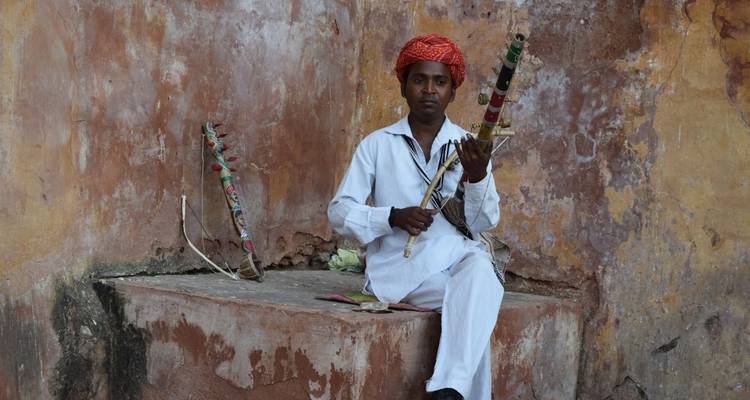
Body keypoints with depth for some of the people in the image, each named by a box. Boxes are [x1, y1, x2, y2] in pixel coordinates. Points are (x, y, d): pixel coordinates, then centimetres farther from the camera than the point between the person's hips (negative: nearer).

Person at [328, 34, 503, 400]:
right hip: (400, 265, -2)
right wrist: (393, 217, -16)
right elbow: (339, 212, 1)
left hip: (458, 258, 2)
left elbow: (485, 223, 2)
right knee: (473, 298, -32)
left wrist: (478, 178, -18)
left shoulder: (469, 147, 10)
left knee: (479, 269, -35)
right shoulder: (377, 145, 6)